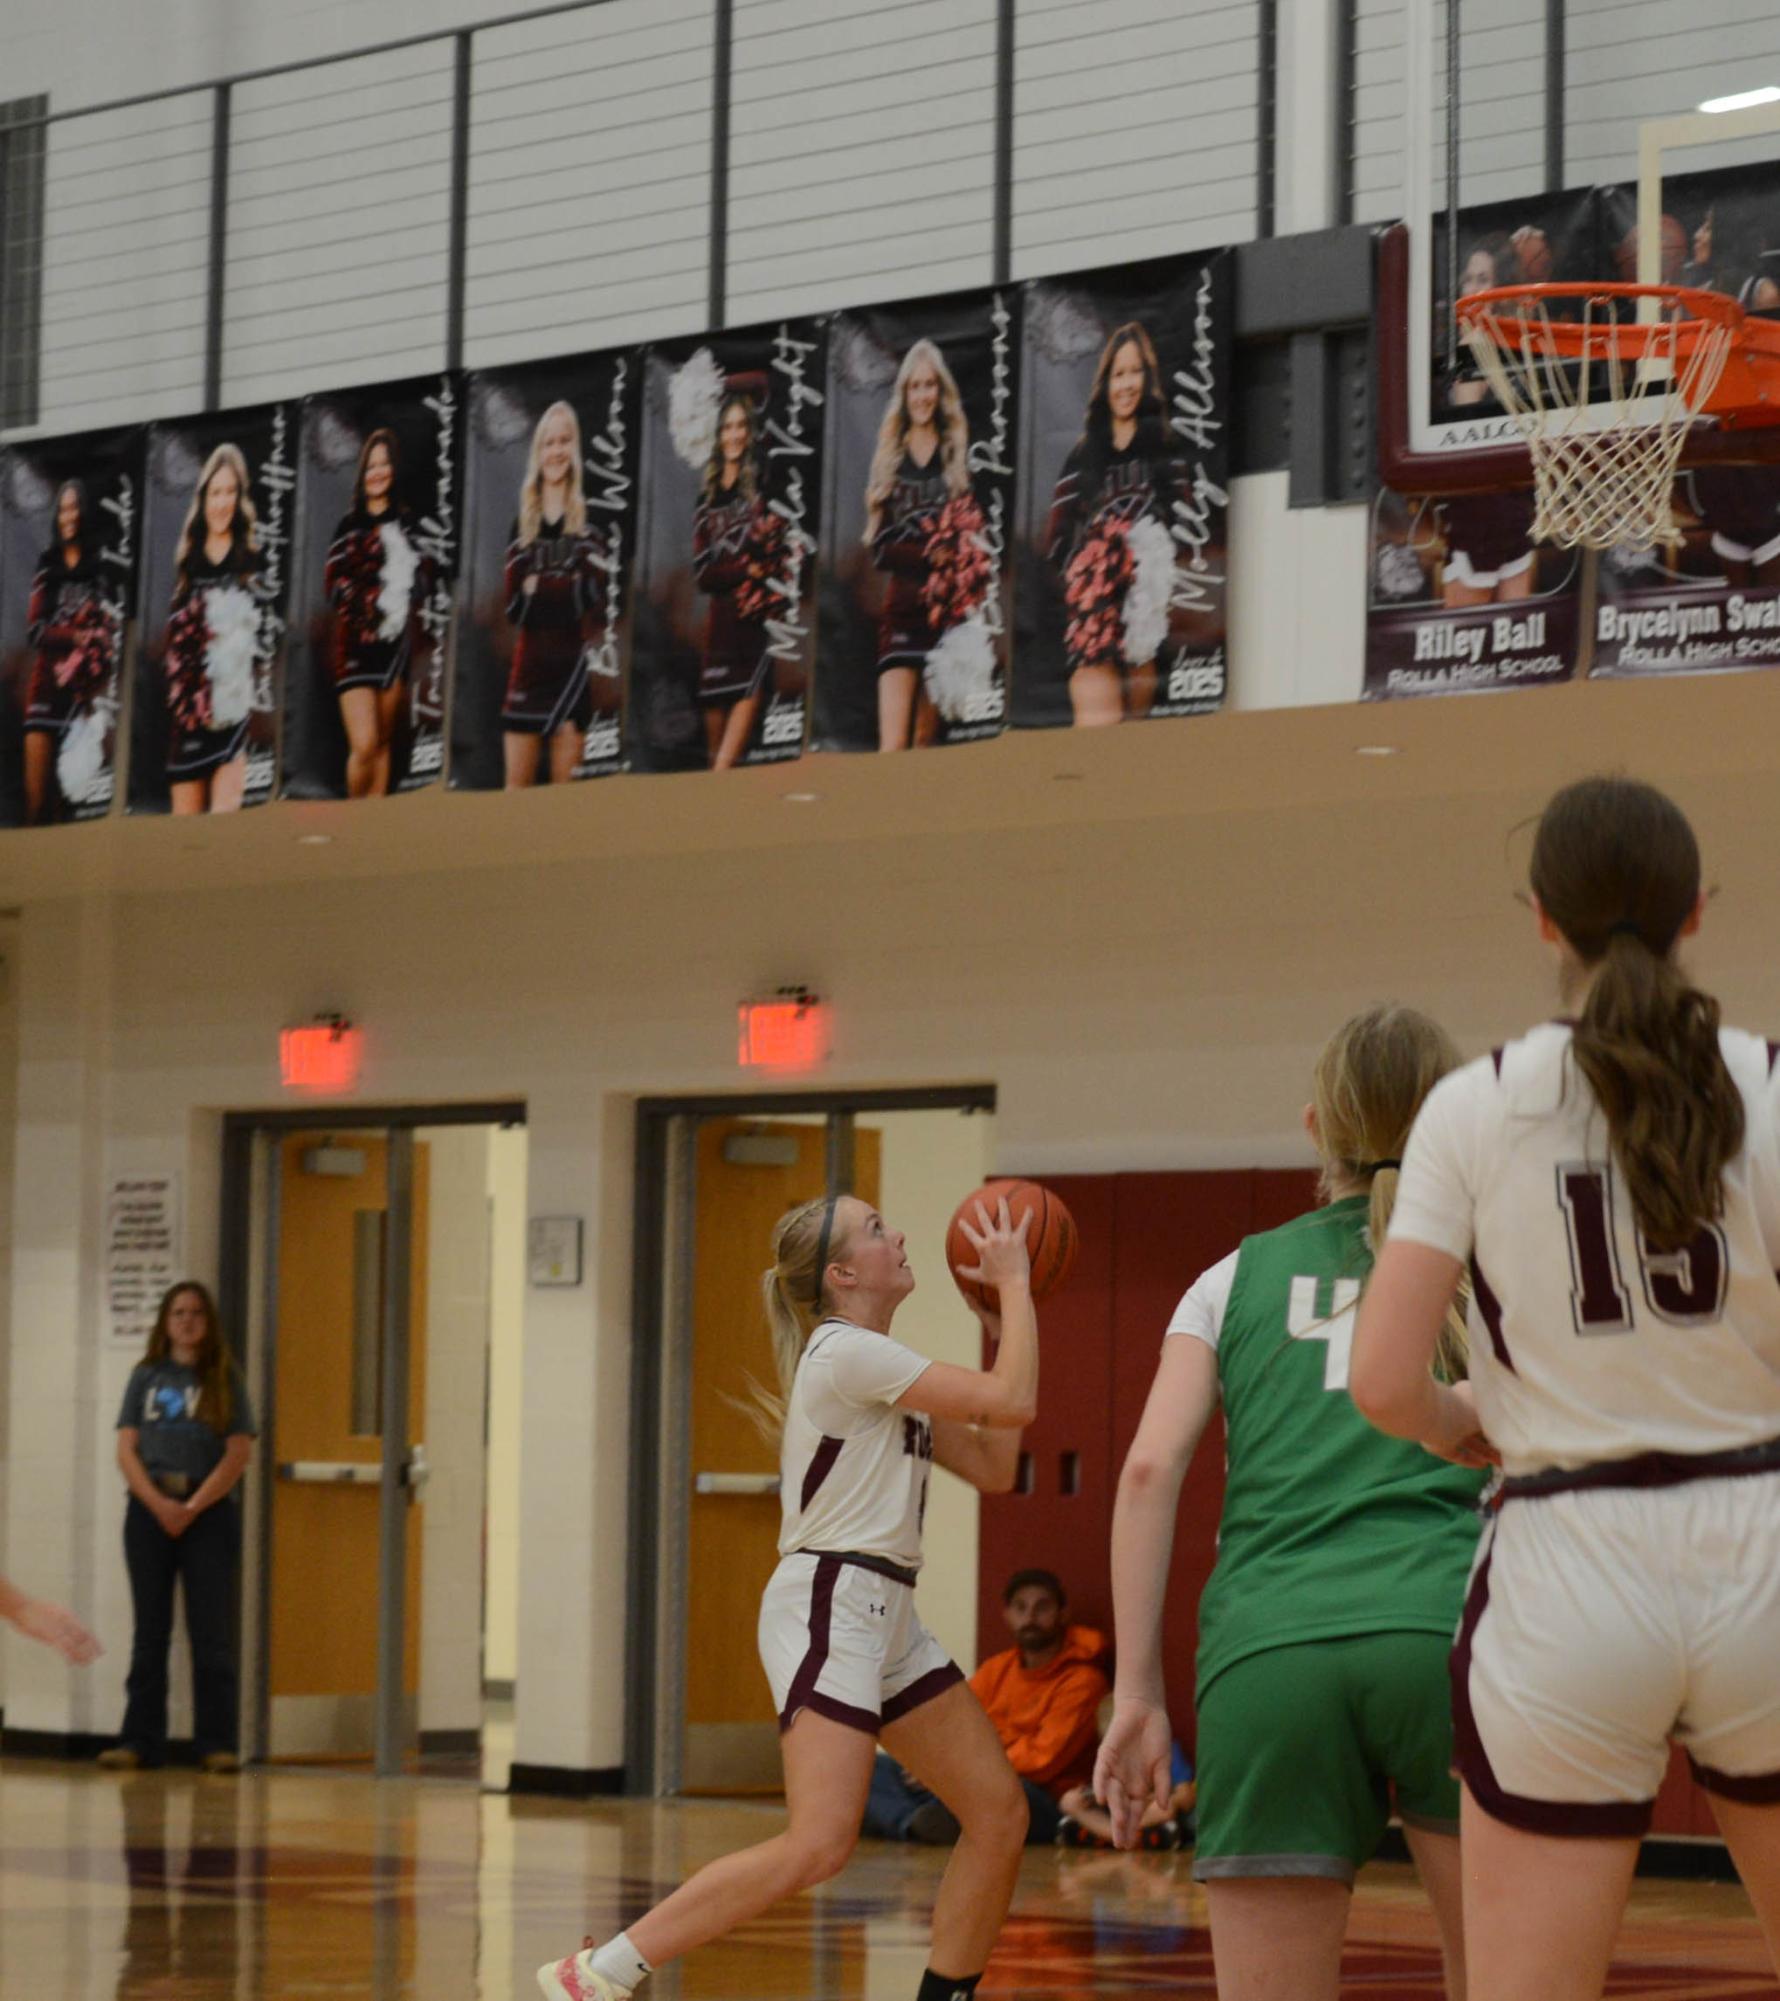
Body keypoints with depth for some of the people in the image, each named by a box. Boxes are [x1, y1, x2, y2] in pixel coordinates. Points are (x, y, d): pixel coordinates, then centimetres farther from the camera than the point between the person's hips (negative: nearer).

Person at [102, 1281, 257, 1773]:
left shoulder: (224, 1380, 6)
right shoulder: (145, 1377, 11)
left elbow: (238, 1454, -1)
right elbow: (126, 1450, 4)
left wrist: (193, 1507, -11)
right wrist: (159, 1504, -10)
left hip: (209, 1511, -2)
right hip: (148, 1510, 2)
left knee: (210, 1632, -5)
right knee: (150, 1631, 4)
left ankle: (217, 1742, -4)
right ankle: (140, 1741, 5)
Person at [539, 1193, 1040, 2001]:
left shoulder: (883, 1371, 19)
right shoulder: (847, 1352, -12)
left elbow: (993, 1468, 18)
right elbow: (1012, 1402, -15)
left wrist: (1000, 1327, 16)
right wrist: (1015, 1284, -3)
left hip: (884, 1617, 10)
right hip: (828, 1605, -10)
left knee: (999, 1814, 6)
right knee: (818, 1845, -21)